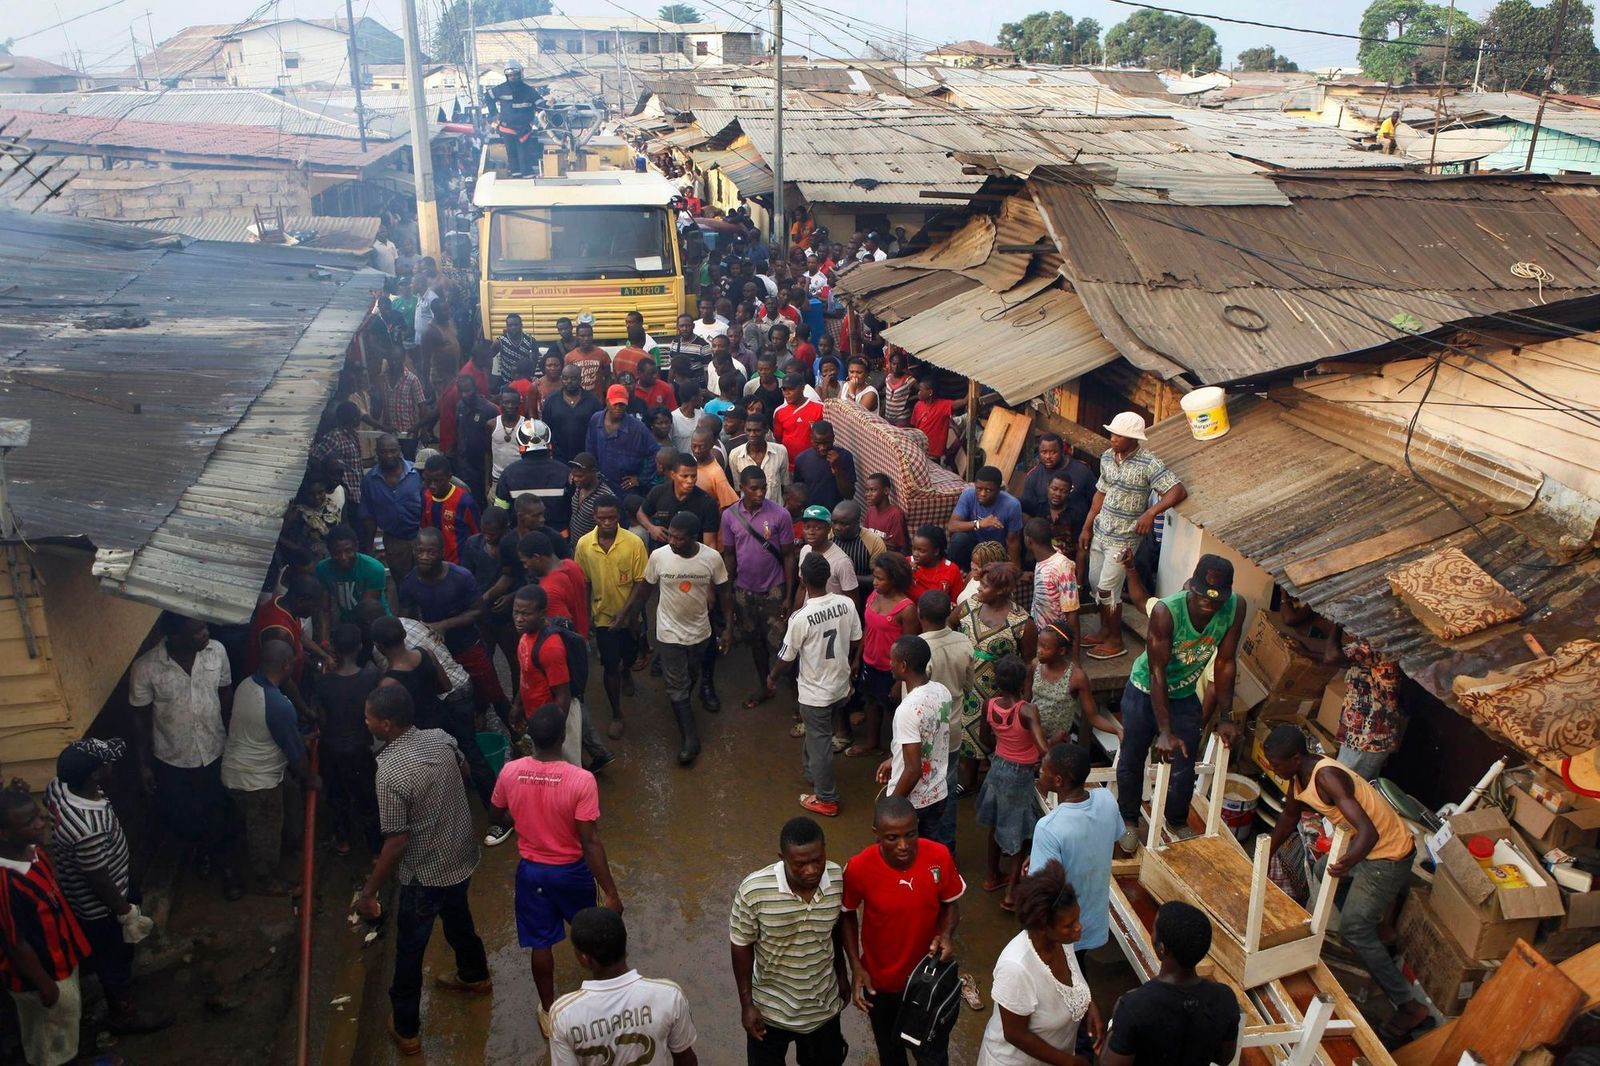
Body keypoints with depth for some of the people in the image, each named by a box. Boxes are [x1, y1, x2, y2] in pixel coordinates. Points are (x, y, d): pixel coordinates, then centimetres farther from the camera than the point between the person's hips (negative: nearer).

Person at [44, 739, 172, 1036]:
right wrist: (125, 912, -13)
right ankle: (125, 1014, 44)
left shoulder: (59, 786, -20)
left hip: (76, 888, 8)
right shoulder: (89, 828, -45)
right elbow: (99, 882, -29)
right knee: (115, 957, 19)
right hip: (99, 905, -8)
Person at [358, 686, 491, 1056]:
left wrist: (368, 891, -14)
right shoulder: (441, 738, -10)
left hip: (425, 872, -7)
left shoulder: (390, 772, -29)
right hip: (462, 856, 7)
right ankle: (475, 975, 55)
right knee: (458, 916, 32)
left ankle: (406, 1029, 31)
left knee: (409, 949, 14)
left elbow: (397, 842, -25)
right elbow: (464, 771, 11)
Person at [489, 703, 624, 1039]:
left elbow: (498, 817, 1)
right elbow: (590, 842, -26)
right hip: (571, 870, -1)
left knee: (541, 942, 19)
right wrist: (610, 892, -17)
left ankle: (549, 1012, 36)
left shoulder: (510, 772, -17)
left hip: (531, 869, 2)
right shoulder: (581, 780, -29)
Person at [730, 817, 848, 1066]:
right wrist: (746, 1004, -9)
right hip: (771, 1007, -3)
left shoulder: (837, 879, -20)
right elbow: (742, 947, -15)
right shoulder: (754, 891, -31)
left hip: (824, 1003, 3)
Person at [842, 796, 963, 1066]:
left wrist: (946, 935, -23)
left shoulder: (940, 856, -24)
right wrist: (856, 968, -14)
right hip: (879, 980, 0)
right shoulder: (858, 868, -27)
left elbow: (950, 903, -5)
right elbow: (847, 915, -7)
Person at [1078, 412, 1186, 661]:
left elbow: (1179, 491, -25)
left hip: (1123, 538, -7)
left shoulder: (1148, 463, -20)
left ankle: (1115, 642, 17)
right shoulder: (1107, 457, 1)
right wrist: (1086, 528, 12)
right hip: (1100, 531, 7)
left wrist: (1151, 512, -37)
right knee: (1094, 582, 16)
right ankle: (1105, 630, 36)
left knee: (1107, 589, -1)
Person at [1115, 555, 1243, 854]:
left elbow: (1225, 663, -13)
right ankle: (1129, 820, 37)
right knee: (1132, 759, 13)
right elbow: (1157, 673, -32)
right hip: (1146, 691, -3)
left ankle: (1178, 820, 42)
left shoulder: (1235, 608, -24)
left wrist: (1227, 717, -11)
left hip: (1185, 695, 3)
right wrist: (1165, 731, -34)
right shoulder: (1166, 611, -36)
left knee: (1185, 764, 14)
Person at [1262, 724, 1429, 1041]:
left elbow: (1369, 831, -41)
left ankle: (1409, 1006, 2)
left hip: (1389, 853, -10)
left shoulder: (1327, 777, -32)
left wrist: (1349, 860, -60)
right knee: (1327, 873, 30)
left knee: (1353, 928, -7)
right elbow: (1290, 816, 15)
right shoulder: (1299, 777, -4)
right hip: (1365, 844, 10)